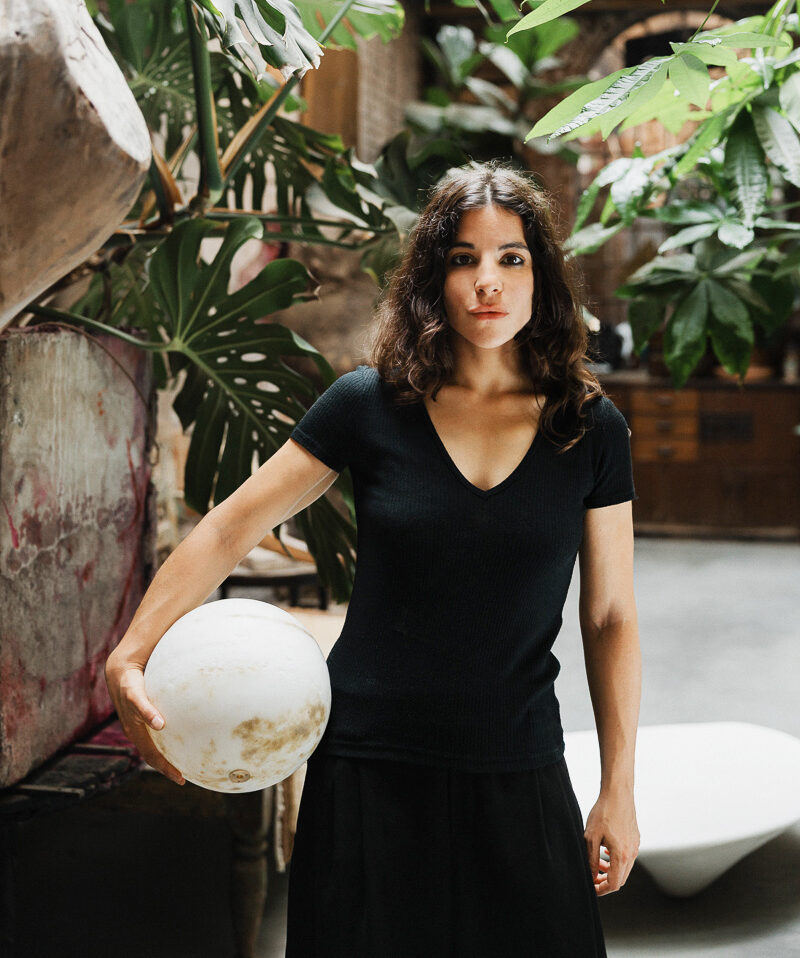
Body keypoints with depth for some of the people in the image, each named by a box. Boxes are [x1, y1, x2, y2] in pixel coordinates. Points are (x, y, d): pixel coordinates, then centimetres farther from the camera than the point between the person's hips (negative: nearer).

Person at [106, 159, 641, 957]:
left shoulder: (591, 430, -1)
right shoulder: (371, 404, -4)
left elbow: (610, 619, 4)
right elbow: (228, 530, -1)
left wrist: (618, 789, 4)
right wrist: (130, 656, -10)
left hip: (518, 782, 1)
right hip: (369, 771, -1)